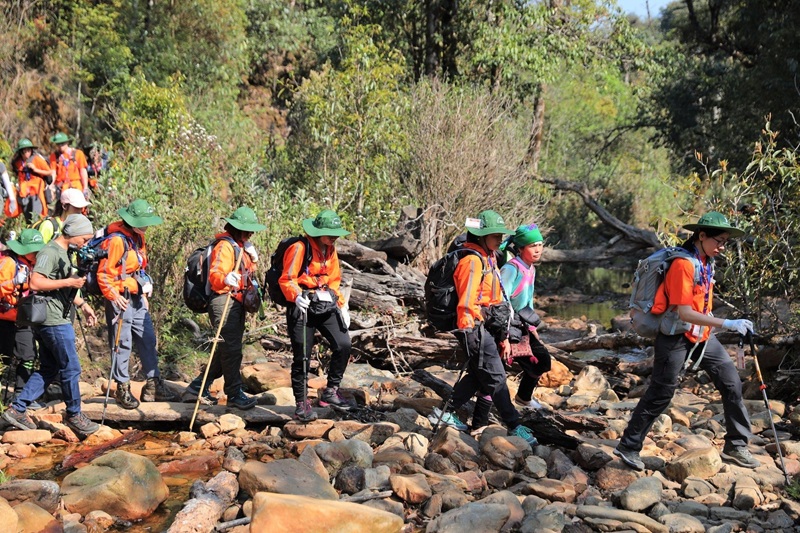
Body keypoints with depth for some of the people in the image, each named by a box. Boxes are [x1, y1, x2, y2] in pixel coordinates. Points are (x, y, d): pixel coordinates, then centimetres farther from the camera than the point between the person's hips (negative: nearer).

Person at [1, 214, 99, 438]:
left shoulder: (63, 252, 17)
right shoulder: (50, 252, -15)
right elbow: (35, 283, -26)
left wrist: (82, 304, 23)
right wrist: (68, 282, -22)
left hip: (58, 321, 10)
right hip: (53, 321, -10)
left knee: (48, 369, 13)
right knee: (71, 369, -1)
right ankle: (74, 416, 11)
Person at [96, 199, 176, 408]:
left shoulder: (138, 238, 12)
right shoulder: (116, 240, -17)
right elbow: (103, 273, -18)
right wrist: (114, 296, -25)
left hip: (137, 298, 9)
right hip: (121, 298, -9)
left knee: (148, 339, 10)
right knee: (122, 343, -1)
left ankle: (153, 385, 18)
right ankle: (122, 389, 10)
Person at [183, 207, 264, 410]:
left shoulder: (239, 246, 18)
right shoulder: (225, 246, -13)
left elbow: (248, 272, 23)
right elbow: (215, 274, -25)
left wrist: (253, 257, 5)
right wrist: (226, 279, -46)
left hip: (237, 303, 10)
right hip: (225, 302, -10)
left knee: (226, 351, 12)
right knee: (231, 349, -9)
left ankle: (197, 388, 20)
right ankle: (234, 394, -3)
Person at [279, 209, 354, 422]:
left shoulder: (331, 250, 13)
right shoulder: (299, 248, -12)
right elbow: (286, 280, -15)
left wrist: (342, 306, 14)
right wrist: (297, 296, -32)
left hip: (325, 305, 7)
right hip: (302, 306, -7)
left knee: (343, 344, -6)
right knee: (302, 356, -3)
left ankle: (331, 391, 10)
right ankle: (301, 404, 9)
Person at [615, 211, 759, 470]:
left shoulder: (707, 262, 6)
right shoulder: (683, 264, -22)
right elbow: (684, 313, -26)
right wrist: (727, 324, -30)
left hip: (702, 335, 8)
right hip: (676, 336, -8)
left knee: (731, 382, 4)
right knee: (660, 394, -2)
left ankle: (736, 445, 15)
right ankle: (628, 447, 11)